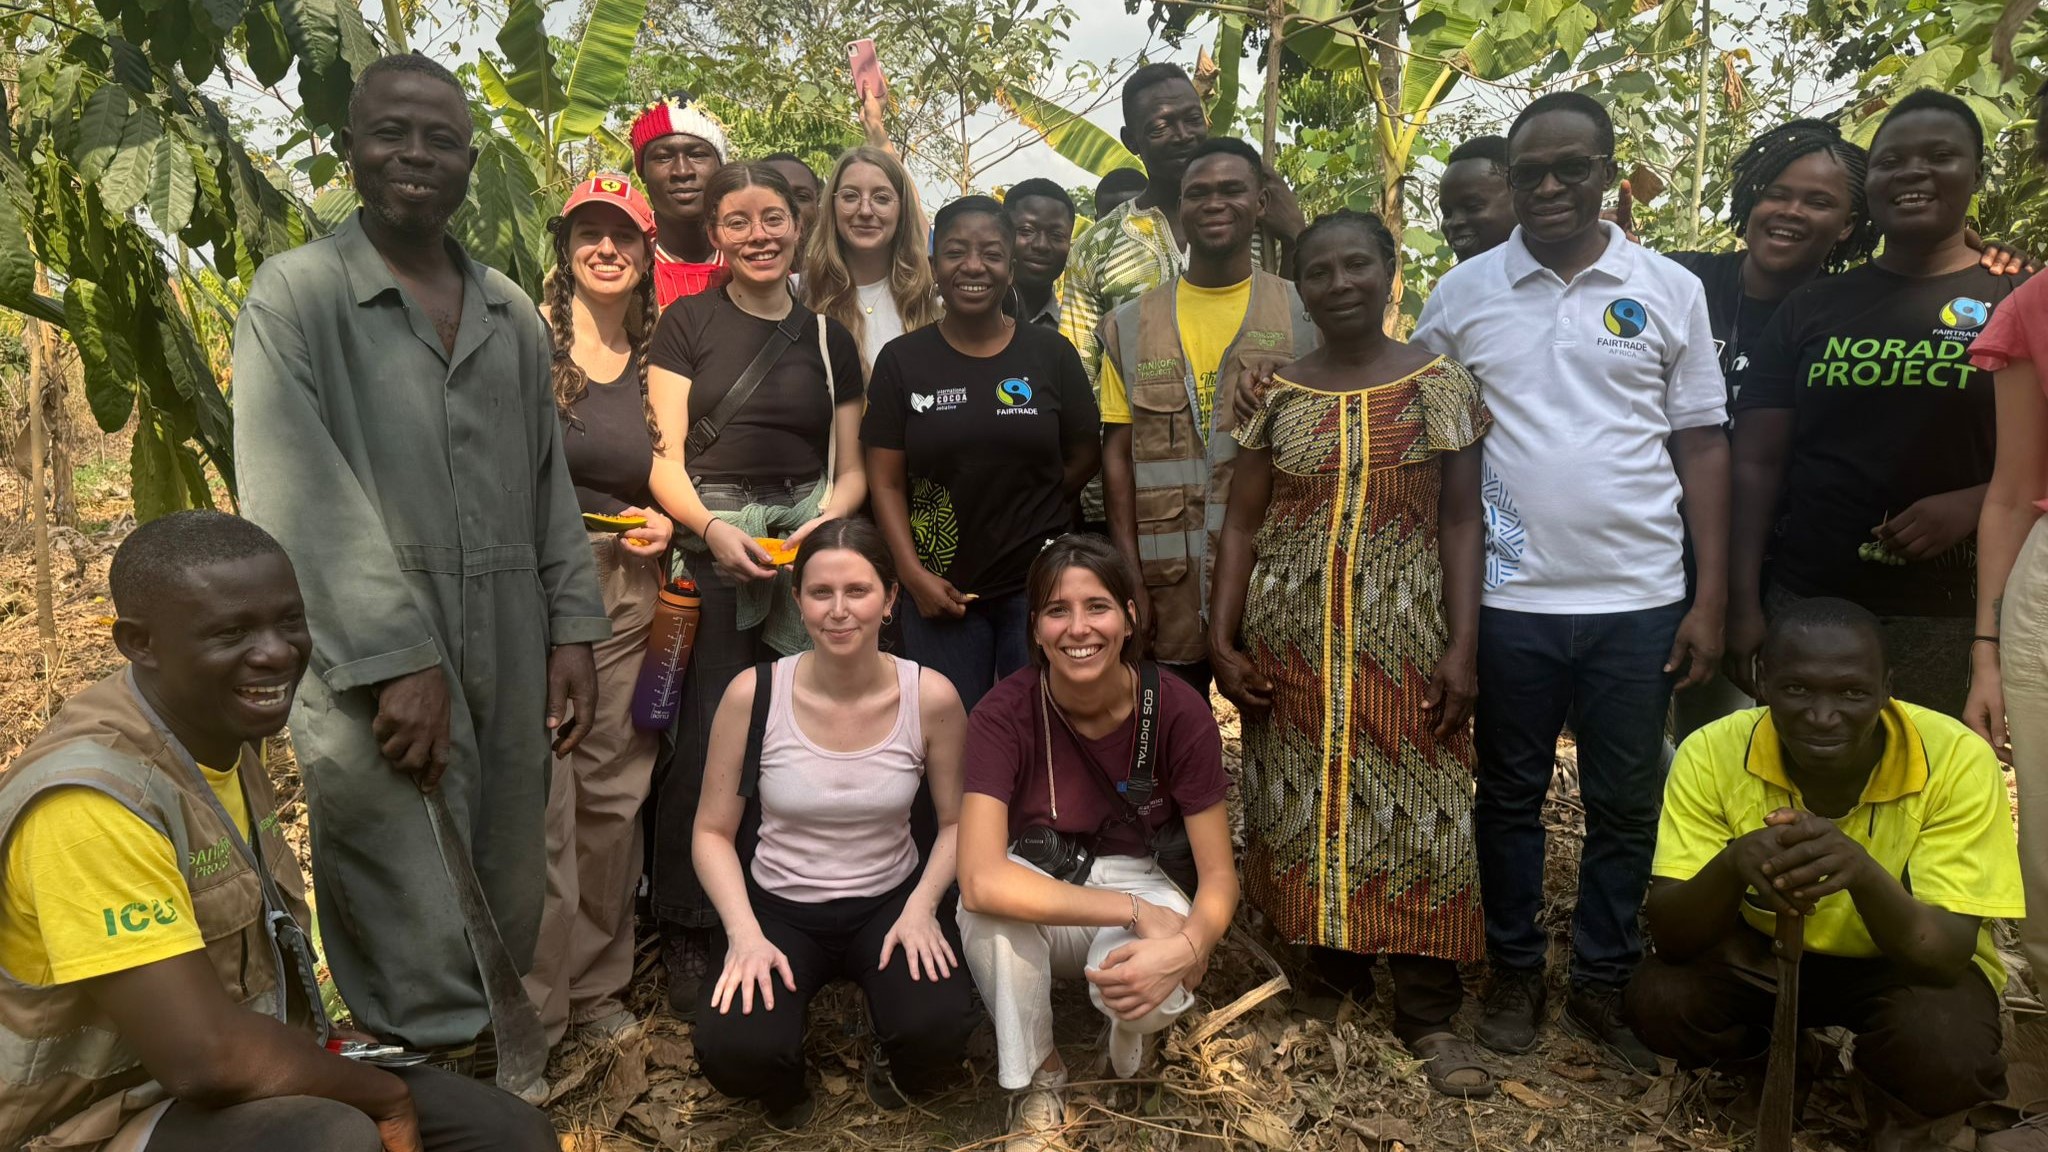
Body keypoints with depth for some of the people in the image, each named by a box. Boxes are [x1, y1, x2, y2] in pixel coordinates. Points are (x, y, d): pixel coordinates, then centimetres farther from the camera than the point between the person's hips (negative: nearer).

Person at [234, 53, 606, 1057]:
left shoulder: (510, 313, 14)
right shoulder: (295, 294, -1)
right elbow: (297, 498, -10)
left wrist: (573, 631, 7)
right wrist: (397, 657, -16)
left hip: (509, 662, 5)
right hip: (373, 669, -4)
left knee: (508, 917, 11)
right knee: (420, 950, -3)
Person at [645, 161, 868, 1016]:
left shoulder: (827, 337, 14)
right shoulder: (687, 323, 6)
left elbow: (851, 468, 14)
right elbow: (664, 458, -1)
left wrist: (824, 521, -6)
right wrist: (713, 528, -18)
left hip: (806, 549, 2)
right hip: (710, 546, -2)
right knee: (704, 740, -6)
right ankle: (687, 936, 10)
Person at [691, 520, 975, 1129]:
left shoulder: (931, 697, -12)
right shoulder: (753, 694, -14)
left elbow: (957, 822, 1)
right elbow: (713, 832, -4)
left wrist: (922, 905, -15)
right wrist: (745, 933, -17)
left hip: (890, 901, 0)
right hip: (780, 905, 0)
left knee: (938, 1033, -28)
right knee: (732, 1054, -27)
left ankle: (891, 1066, 12)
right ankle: (787, 1081, 13)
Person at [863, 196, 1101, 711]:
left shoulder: (1050, 352, 3)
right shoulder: (902, 359, 2)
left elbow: (1085, 456, 8)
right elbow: (886, 481, -1)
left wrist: (1026, 513, -2)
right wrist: (915, 575, -10)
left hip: (1039, 586, 0)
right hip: (940, 592, 0)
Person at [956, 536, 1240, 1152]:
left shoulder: (1179, 710, -17)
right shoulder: (1004, 713, -20)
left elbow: (1219, 876, -13)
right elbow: (980, 880, -32)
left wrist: (1186, 947, -36)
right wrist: (1136, 911, -33)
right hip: (1040, 901, 0)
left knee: (1145, 987, -34)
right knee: (989, 907, -34)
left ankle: (1130, 1050, 5)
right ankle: (1038, 1078, -7)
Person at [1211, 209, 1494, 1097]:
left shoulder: (1440, 384, 2)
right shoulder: (1275, 393, 5)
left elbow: (1461, 522, 0)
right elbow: (1241, 523, 6)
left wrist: (1462, 648, -8)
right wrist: (1222, 642, -2)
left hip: (1404, 640, -2)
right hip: (1292, 640, 2)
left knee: (1415, 812, -1)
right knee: (1306, 804, 7)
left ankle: (1429, 1014, 10)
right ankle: (1339, 983, 24)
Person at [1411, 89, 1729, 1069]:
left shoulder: (1669, 291, 4)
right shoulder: (1463, 292, 3)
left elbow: (1701, 446, 5)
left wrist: (1711, 599, 0)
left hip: (1638, 598, 1)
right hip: (1506, 596, 0)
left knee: (1626, 805, 10)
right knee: (1509, 794, 12)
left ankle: (1603, 981, 27)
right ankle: (1516, 974, 28)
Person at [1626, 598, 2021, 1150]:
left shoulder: (1957, 760, -26)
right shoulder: (1713, 753, -24)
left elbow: (1947, 957, -29)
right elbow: (1670, 938, -24)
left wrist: (1863, 871, -50)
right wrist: (1733, 863, -46)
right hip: (1763, 951, 2)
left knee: (1949, 1055, -33)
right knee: (1659, 1000, -26)